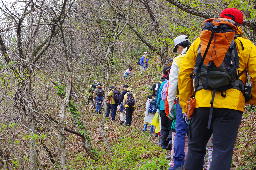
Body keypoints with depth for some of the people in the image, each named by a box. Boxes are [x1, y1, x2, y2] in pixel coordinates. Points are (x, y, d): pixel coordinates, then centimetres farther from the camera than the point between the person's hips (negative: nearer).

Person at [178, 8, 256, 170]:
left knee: (196, 148, 13)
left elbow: (184, 73, 10)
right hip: (231, 105, -2)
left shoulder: (199, 42, 14)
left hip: (202, 103, 2)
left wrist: (185, 103, 14)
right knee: (222, 150, -2)